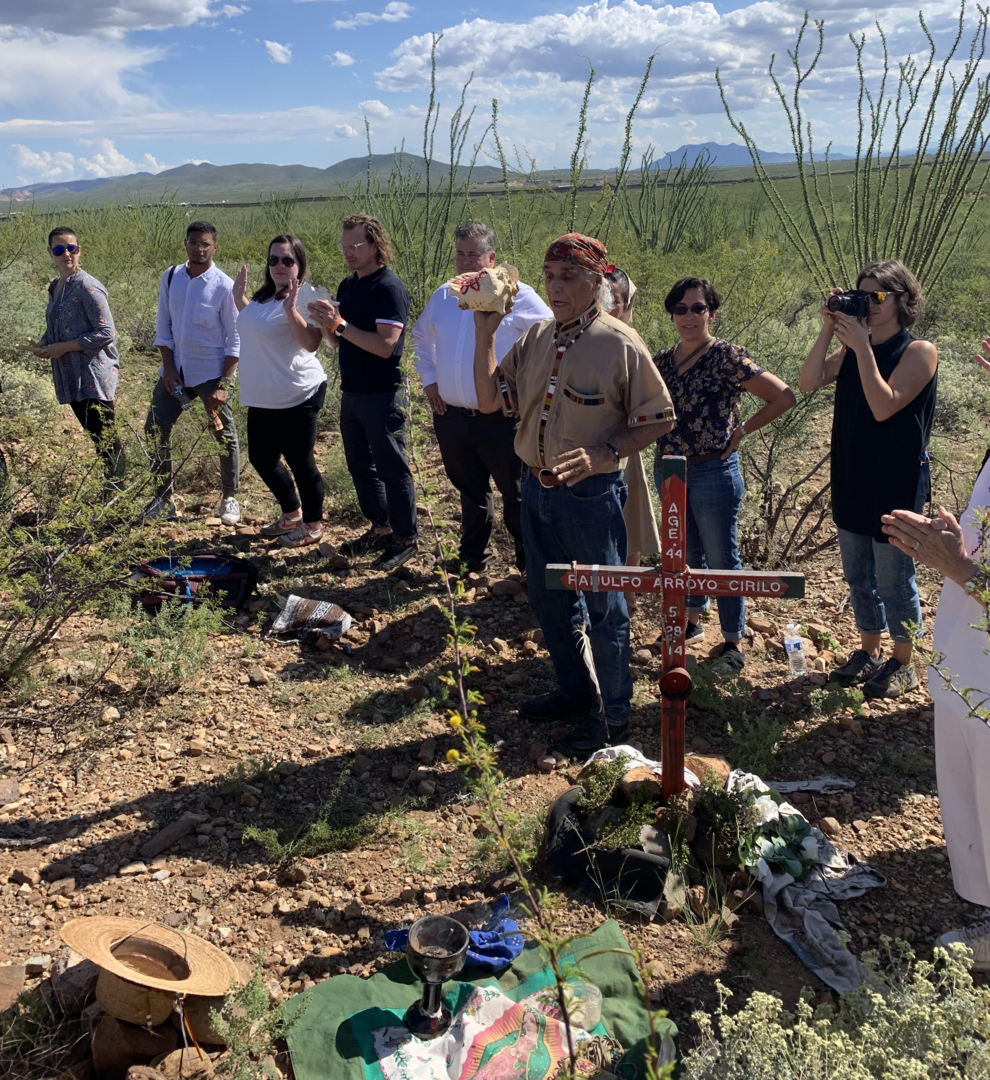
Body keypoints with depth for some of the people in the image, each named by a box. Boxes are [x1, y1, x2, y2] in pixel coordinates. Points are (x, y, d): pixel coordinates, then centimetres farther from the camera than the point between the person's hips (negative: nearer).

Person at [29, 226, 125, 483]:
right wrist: (43, 342, 3)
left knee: (104, 437, -8)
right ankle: (105, 485, 22)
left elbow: (106, 332, -16)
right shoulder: (55, 287, 14)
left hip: (94, 375, -8)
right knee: (94, 435, 14)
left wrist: (63, 347, -15)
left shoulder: (87, 287, -11)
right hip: (71, 376, 8)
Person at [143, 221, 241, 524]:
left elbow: (235, 340, -9)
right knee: (155, 431, 3)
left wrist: (224, 383, -15)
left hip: (211, 374, -4)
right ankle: (162, 500, 16)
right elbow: (163, 327, 7)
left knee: (224, 436, 5)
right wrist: (168, 367, -3)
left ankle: (229, 499, 22)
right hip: (175, 371, 4)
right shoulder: (170, 278, 2)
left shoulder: (223, 286, -10)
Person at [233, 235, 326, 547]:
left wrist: (291, 309, -34)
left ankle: (313, 525, 18)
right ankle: (291, 513, 37)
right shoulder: (265, 296, 12)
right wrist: (239, 297, 18)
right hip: (263, 398, 10)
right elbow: (253, 325, 29)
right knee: (261, 458, 18)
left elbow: (311, 343, -25)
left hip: (297, 398, -10)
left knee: (299, 462, 1)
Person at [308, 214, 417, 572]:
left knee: (391, 468, 0)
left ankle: (406, 539, 12)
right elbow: (339, 343, 14)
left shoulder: (389, 288, -15)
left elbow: (385, 345, -24)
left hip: (383, 396, -8)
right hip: (352, 393, 9)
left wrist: (340, 324, -25)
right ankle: (380, 529, 30)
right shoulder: (347, 286, 10)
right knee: (360, 465, 16)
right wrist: (326, 324, -6)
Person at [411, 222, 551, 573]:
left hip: (501, 420, -5)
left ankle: (531, 565, 19)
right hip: (451, 416, 5)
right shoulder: (442, 296, 9)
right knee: (470, 491, 20)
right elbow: (421, 337, 26)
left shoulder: (518, 296, -8)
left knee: (516, 494, 4)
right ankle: (473, 558, 36)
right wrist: (429, 379, 15)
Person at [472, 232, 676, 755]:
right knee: (548, 598, 20)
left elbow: (659, 418, -11)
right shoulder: (537, 337, 5)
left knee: (602, 607, 7)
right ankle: (573, 691, 40)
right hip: (536, 488, 7)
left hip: (591, 495, -7)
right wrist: (484, 334, -6)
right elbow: (490, 401, 2)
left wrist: (604, 452, -24)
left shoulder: (618, 343, -14)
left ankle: (612, 713, 25)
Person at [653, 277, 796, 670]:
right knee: (686, 553, 18)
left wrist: (741, 431, -10)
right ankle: (691, 622, 35)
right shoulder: (662, 360, 5)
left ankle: (733, 642, 13)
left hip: (713, 472, -6)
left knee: (722, 560, 3)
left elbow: (783, 397, -14)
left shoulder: (726, 357, -12)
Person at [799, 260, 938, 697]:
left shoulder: (918, 351, -11)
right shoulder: (853, 346, 7)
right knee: (858, 575, 17)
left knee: (893, 580, 5)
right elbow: (808, 382, -7)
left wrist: (862, 347, -23)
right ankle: (868, 652, 34)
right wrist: (828, 330, -12)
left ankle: (902, 664, 22)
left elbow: (884, 406, -24)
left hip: (896, 484, -6)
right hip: (851, 480, 6)